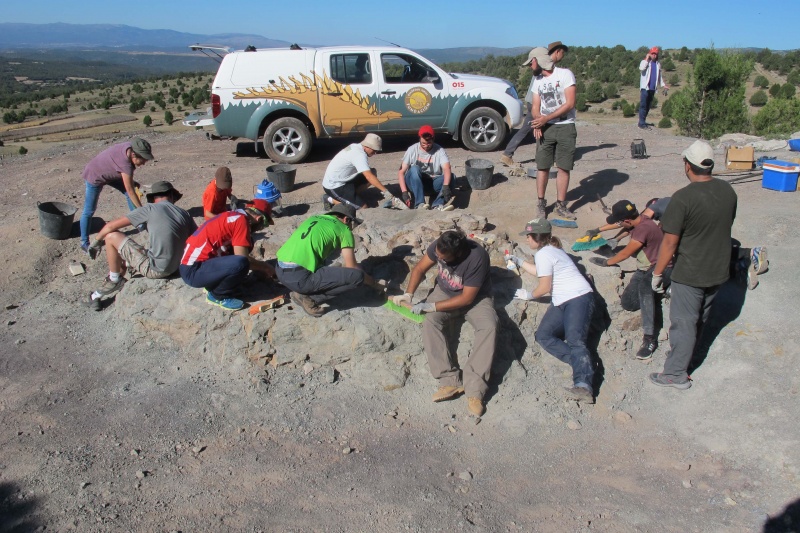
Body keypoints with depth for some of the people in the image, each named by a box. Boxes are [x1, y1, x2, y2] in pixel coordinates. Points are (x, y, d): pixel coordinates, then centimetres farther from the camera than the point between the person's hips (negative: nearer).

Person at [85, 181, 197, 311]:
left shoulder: (150, 209, -5)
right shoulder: (184, 214, 5)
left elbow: (111, 226, -2)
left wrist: (96, 242, 16)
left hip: (155, 269, -6)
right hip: (174, 269, 6)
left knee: (112, 236, 4)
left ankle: (115, 280, 18)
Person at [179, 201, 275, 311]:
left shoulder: (234, 216, 14)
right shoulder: (241, 220, -14)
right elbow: (242, 259, -17)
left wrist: (260, 266, 31)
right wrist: (265, 267, 0)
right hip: (193, 271, -10)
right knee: (241, 264, -30)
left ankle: (214, 284, 12)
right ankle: (217, 295, -4)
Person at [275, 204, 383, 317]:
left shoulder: (314, 218, 24)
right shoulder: (344, 230, 5)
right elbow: (352, 268, 3)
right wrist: (375, 285, 17)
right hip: (298, 278, -8)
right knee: (357, 276, -7)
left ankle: (300, 290, 13)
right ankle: (309, 297, -4)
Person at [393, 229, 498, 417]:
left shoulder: (477, 258, -32)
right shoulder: (439, 246, -18)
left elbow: (467, 298, -26)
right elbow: (420, 269, -1)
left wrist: (431, 306, -27)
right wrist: (408, 294, -15)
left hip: (475, 298, -3)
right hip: (444, 292, 4)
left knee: (489, 327, -32)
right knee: (429, 321, -27)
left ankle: (474, 388, -33)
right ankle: (451, 380, -31)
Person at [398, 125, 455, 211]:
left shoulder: (439, 150, -9)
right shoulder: (412, 150, -9)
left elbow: (447, 169, -25)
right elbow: (401, 172, -14)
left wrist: (446, 186, -45)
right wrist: (404, 192, -27)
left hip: (434, 182, 1)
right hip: (415, 183, -1)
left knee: (450, 176, -25)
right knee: (414, 169, -31)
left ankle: (438, 204, -45)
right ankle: (419, 204, -42)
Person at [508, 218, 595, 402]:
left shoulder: (543, 254, -9)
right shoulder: (551, 249, 21)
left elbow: (545, 287, -9)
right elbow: (540, 271, 39)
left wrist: (529, 295, 9)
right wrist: (519, 261, 43)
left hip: (578, 298, -10)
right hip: (561, 303, 10)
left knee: (575, 340, -27)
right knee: (542, 336, -7)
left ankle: (583, 386, -44)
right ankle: (582, 364, -18)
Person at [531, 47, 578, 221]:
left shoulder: (565, 74, -7)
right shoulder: (537, 80, 10)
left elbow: (570, 104, -13)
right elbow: (535, 106, 9)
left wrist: (546, 118, -19)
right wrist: (537, 122, -13)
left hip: (565, 127, -3)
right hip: (545, 128, 4)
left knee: (564, 167, 0)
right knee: (542, 167, 1)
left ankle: (561, 205, 8)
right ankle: (541, 203, 12)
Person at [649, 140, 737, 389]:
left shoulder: (683, 198, -24)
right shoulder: (727, 190, -2)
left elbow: (670, 242, -21)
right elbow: (726, 226, 11)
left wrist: (657, 273, -9)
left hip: (690, 274, -7)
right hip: (719, 269, 7)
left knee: (684, 322, 5)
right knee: (700, 318, 22)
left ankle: (676, 373, 16)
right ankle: (683, 355, 42)